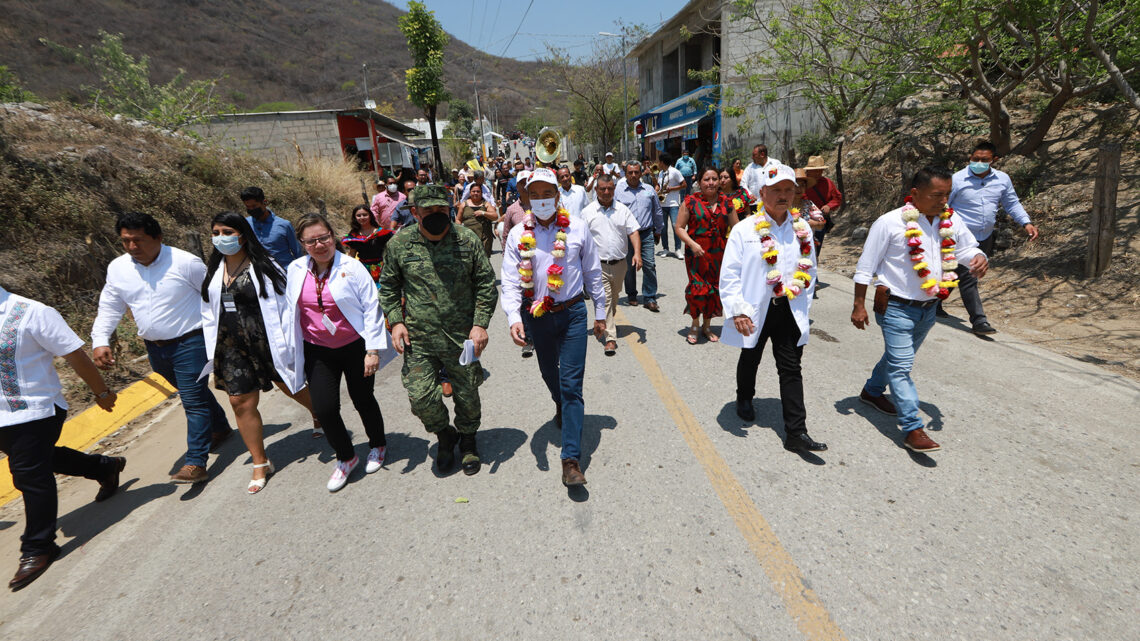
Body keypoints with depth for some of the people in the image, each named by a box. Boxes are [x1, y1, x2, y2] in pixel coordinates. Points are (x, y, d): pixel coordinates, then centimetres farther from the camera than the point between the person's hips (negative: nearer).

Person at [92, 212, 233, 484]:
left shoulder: (185, 262, -14)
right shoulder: (118, 268, 4)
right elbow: (109, 308, 11)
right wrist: (100, 341, -2)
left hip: (190, 343, -7)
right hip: (155, 348, 7)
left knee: (193, 399, -8)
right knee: (193, 391, 21)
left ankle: (195, 463, -7)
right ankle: (221, 427, 43)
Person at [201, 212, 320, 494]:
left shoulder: (265, 267, -7)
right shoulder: (212, 272, 9)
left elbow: (284, 307, -9)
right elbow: (208, 315, 14)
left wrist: (286, 346, -13)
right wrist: (212, 353, 8)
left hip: (266, 342, -5)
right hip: (231, 348, 5)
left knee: (291, 387, 9)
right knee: (241, 402, 4)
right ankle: (260, 464, 18)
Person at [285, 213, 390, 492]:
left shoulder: (351, 267, -12)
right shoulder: (295, 270, 1)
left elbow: (371, 307, -11)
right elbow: (292, 310, 13)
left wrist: (373, 350, -14)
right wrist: (293, 348, 15)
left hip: (355, 347, -3)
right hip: (317, 351, 3)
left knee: (362, 400, 11)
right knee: (324, 408, -3)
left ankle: (378, 446, 39)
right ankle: (345, 458, 22)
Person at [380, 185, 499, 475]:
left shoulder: (467, 240, -4)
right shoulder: (399, 243, 0)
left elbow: (486, 284, 1)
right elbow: (389, 287, 12)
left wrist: (480, 323, -7)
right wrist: (396, 321, 0)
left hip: (462, 337, -1)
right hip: (418, 339, 1)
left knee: (467, 395, 10)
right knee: (421, 396, -2)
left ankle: (468, 440, 40)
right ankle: (445, 435, 31)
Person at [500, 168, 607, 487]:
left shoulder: (577, 228, -4)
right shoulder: (518, 235, -4)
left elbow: (593, 272, 4)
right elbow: (510, 282, -8)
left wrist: (600, 313, 8)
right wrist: (514, 318, -24)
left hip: (573, 312, -2)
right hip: (537, 315, 2)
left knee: (571, 383, -6)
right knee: (549, 371, 23)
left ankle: (571, 458, -1)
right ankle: (561, 405, 58)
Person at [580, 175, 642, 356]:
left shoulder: (623, 210, 5)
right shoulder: (588, 212, 0)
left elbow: (633, 232, 1)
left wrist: (637, 253, -15)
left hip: (619, 264, 3)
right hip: (598, 265, -3)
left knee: (614, 298, 19)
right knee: (604, 300, -9)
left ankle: (608, 322, 42)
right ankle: (610, 337, -7)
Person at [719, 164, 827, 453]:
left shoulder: (802, 229, 4)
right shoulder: (745, 229, -9)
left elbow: (809, 270, 15)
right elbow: (729, 274, -11)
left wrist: (803, 303, 10)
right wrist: (738, 310, -17)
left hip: (790, 310, 3)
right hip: (755, 309, -2)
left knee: (791, 369, 1)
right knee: (750, 359, 18)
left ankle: (796, 433, 6)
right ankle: (744, 399, 47)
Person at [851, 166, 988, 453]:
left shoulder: (951, 222, 1)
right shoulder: (890, 223, -15)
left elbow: (968, 247, 15)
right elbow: (865, 267, -10)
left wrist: (979, 257, -11)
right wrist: (859, 306, -10)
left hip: (928, 308, 7)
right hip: (896, 308, -7)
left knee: (898, 358, 22)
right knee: (901, 366, -8)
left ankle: (872, 391, 45)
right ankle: (913, 429, -4)